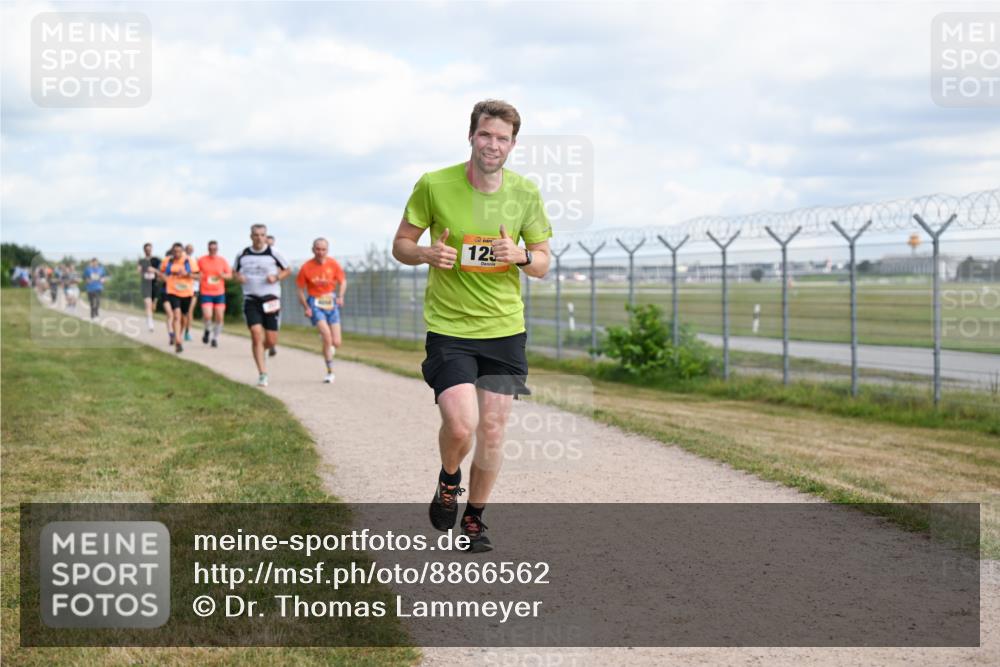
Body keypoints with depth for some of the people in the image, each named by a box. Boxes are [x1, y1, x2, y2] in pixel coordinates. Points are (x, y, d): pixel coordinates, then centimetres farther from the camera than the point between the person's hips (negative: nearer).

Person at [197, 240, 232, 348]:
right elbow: (196, 273, 12)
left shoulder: (222, 260, 4)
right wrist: (199, 276, -9)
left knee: (219, 317, 1)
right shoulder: (201, 260, 1)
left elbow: (230, 275, 8)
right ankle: (208, 331, 15)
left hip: (219, 293, 2)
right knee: (207, 316, -16)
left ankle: (215, 338, 19)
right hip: (206, 293, -2)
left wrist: (223, 276, -12)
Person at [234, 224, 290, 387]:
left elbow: (287, 270, 10)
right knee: (256, 335, -13)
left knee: (271, 341, -1)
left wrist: (277, 277, -9)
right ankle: (262, 374, -7)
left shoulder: (273, 253, 0)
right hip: (251, 300, 0)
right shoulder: (243, 255, 4)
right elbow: (234, 271, 20)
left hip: (270, 300, 0)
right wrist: (238, 277, -3)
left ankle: (259, 350, 36)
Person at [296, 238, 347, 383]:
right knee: (327, 335, -21)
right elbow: (301, 290, -1)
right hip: (315, 303, -3)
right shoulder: (306, 268, -8)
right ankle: (330, 372, -8)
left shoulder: (333, 264, -4)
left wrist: (340, 296, -9)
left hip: (331, 303, 3)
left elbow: (343, 281, 8)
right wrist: (306, 308, -11)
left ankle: (328, 347, 38)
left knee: (336, 343, -2)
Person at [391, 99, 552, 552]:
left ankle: (474, 518, 28)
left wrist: (521, 256, -15)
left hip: (505, 328, 3)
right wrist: (428, 253, -20)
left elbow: (543, 264, 8)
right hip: (449, 328, -3)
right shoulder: (433, 186, -7)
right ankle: (448, 480, 18)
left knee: (492, 430, 5)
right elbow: (400, 245, 2)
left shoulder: (525, 193, 0)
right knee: (460, 425, -17)